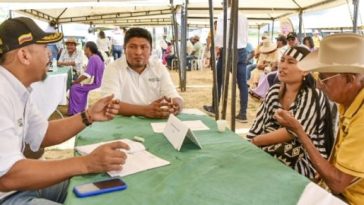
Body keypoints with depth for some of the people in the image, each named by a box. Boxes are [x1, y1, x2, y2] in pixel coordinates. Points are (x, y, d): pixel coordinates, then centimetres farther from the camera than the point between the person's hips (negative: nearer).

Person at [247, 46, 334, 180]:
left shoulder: (313, 96, -12)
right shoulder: (274, 91, 6)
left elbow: (293, 132, -21)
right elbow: (258, 125, 3)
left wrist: (255, 141, -16)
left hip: (303, 164, -5)